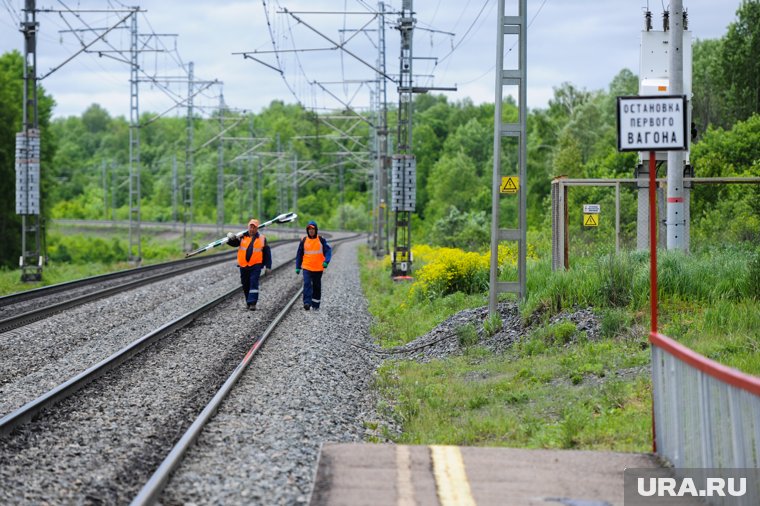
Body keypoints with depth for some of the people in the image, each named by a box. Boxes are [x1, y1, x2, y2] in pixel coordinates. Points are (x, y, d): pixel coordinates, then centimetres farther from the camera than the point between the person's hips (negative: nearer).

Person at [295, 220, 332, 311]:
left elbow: (328, 251, -8)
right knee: (307, 284, -18)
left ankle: (316, 305, 21)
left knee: (317, 286, 10)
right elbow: (299, 254, 10)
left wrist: (326, 261, -25)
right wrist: (298, 267, 7)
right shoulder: (304, 241, 4)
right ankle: (307, 303, -24)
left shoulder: (321, 240, -2)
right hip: (307, 268, 0)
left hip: (318, 268, 0)